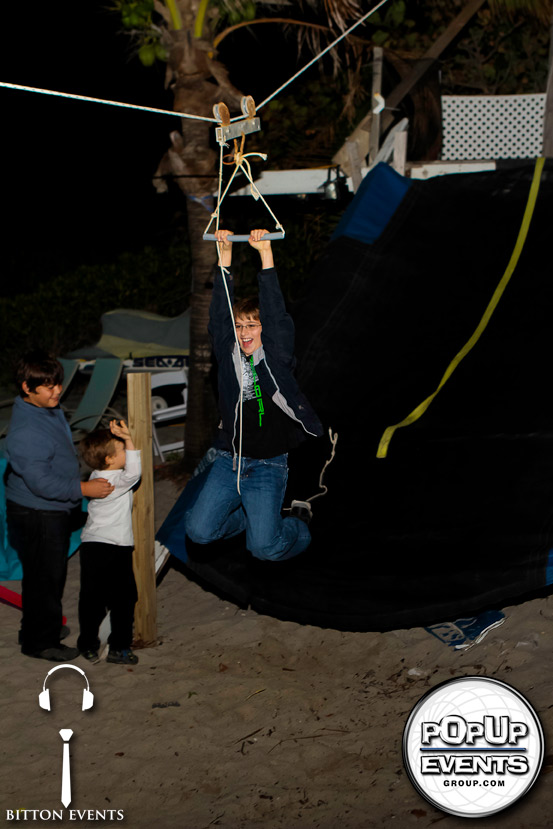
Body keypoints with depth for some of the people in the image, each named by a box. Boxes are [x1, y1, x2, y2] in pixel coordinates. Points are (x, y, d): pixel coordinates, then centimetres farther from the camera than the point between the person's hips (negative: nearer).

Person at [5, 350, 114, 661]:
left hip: (57, 510, 10)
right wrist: (84, 489, -27)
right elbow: (40, 481, -29)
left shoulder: (52, 410, 3)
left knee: (52, 572, 21)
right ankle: (40, 641, 16)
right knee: (45, 575, 2)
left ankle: (40, 628, 38)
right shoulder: (26, 431, -28)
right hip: (37, 516, -10)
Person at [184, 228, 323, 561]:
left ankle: (300, 521, 21)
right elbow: (220, 314, -1)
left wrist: (266, 254, -18)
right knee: (198, 531, -6)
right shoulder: (229, 353, 6)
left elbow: (277, 314, -14)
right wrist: (225, 257, -8)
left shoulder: (277, 356, -3)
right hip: (229, 460, 4)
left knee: (264, 548, -14)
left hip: (268, 465, -4)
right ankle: (253, 516, 23)